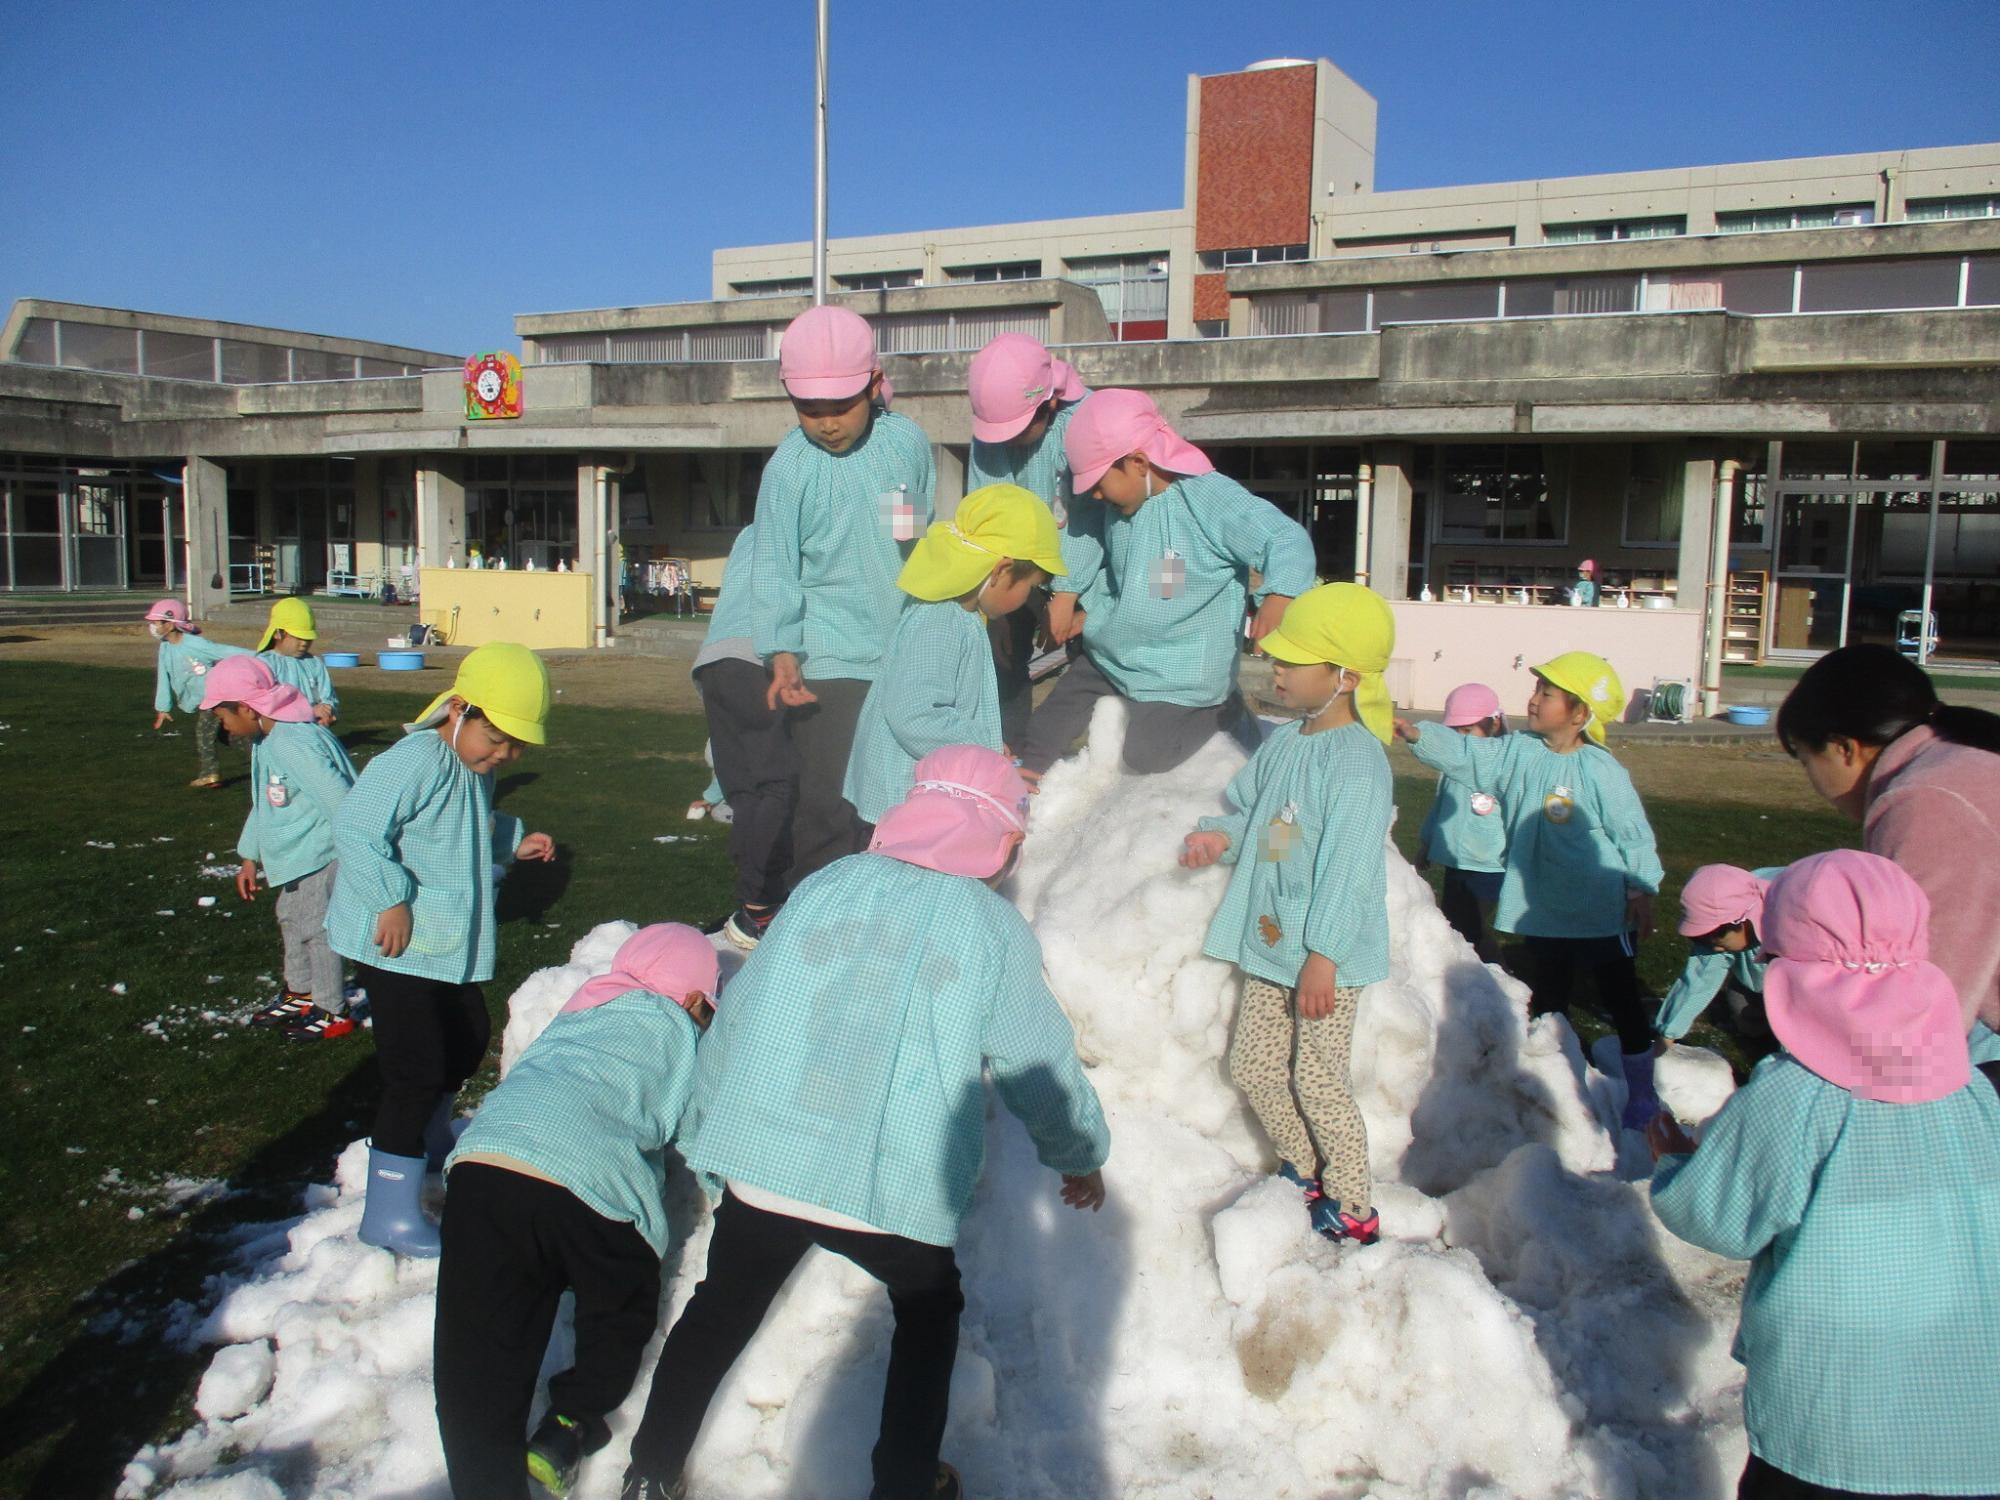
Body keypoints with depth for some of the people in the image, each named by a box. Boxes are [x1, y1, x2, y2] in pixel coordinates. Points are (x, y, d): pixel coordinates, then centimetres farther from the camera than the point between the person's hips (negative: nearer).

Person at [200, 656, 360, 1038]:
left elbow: (340, 805, -29)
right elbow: (264, 802, 18)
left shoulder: (296, 745, -28)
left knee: (315, 930, 1)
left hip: (320, 855, -11)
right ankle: (301, 995, 41)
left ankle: (334, 1013, 16)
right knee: (291, 921, 23)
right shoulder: (266, 740, 6)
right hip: (295, 855, 11)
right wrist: (250, 858, 20)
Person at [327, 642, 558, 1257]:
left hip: (449, 946, 10)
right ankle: (390, 1213, 2)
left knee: (468, 1040, 24)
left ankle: (431, 1140, 50)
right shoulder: (415, 762, -24)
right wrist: (392, 900, -30)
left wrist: (512, 841, 4)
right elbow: (354, 829, -30)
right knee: (417, 1069, -9)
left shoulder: (476, 770, 7)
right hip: (396, 946, -10)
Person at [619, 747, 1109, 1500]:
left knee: (721, 1307, 27)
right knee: (929, 1316, 27)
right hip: (894, 1188, -2)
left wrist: (702, 1129, 21)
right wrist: (1081, 1156, 22)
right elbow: (1040, 1065, 4)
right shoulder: (995, 930, -2)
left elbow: (738, 1015, 10)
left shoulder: (825, 885, 6)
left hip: (760, 1165, 3)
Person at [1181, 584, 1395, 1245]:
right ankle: (1302, 1174, 35)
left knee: (1317, 1078, -1)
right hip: (1271, 944, 9)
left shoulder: (1357, 759, -20)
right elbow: (1248, 811, 20)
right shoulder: (1282, 744, 7)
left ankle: (1353, 1209, 17)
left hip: (1328, 954, -9)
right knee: (1253, 1065, 15)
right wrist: (1220, 835, -4)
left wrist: (1322, 955, -24)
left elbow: (1347, 867, -23)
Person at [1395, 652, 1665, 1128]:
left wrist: (1642, 891, -10)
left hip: (1602, 915, -6)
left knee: (1621, 1003, 6)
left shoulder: (1600, 771, -18)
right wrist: (1416, 734, -16)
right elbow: (1466, 755, -3)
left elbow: (1633, 833, -13)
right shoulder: (1518, 752, -1)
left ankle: (1642, 1097, 19)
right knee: (1547, 1000, 19)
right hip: (1544, 911, 6)